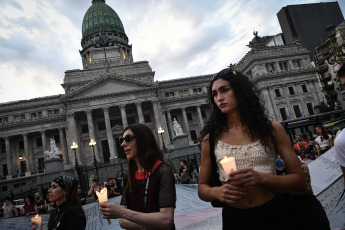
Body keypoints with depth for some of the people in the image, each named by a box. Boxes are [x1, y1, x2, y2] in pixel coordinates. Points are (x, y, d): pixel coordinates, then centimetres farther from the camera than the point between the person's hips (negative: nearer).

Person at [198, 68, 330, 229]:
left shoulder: (271, 129, -3)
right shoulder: (211, 138, -2)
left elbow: (300, 182, -3)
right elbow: (202, 188, 3)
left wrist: (261, 178, -21)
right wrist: (216, 192, -19)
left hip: (276, 215, 0)